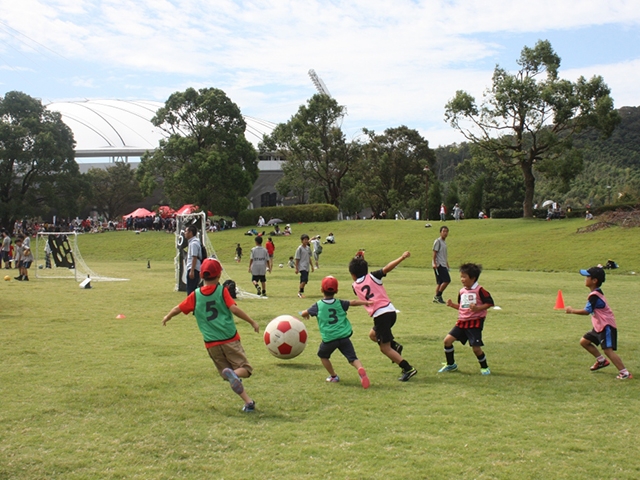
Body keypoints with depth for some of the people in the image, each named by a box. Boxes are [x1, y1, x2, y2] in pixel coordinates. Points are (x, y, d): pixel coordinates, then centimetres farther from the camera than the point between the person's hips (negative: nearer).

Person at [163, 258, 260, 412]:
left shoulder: (195, 295, 5)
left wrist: (167, 317, 33)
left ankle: (248, 401, -3)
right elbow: (234, 309, -13)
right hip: (230, 338, -3)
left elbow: (178, 309, 13)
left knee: (230, 375, 12)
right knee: (245, 368, 4)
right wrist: (252, 322, -7)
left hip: (211, 344, 3)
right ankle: (234, 374, -31)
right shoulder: (222, 291, -2)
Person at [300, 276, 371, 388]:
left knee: (323, 355, 25)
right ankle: (361, 369, -29)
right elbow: (353, 303, 4)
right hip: (344, 337, 1)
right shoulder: (340, 303, 7)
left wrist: (306, 314, 36)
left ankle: (333, 376, 25)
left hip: (329, 338, -1)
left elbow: (304, 314, 13)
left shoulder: (318, 306, 3)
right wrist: (366, 302, 16)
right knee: (352, 358, 0)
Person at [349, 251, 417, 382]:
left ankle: (408, 369, -6)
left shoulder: (355, 286, 8)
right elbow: (387, 268, -7)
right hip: (391, 311, 5)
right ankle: (394, 345, 8)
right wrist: (402, 257, -10)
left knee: (385, 348, 2)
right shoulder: (372, 277, 9)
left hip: (380, 315, -5)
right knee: (373, 334, 28)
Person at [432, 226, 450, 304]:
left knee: (440, 282, 8)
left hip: (443, 265, 9)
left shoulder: (444, 242, 18)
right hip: (439, 265, -9)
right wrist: (434, 263, -20)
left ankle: (437, 298, 11)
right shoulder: (438, 241, -8)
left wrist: (447, 264, 25)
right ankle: (438, 296, -7)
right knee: (447, 280, -13)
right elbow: (434, 253, -13)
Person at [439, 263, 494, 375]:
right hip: (462, 321, 7)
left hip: (475, 322, -7)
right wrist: (452, 305, 4)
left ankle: (484, 367, 19)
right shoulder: (462, 291, 10)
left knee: (476, 348, -8)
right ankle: (450, 364, 15)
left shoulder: (479, 290, -11)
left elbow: (489, 303, -12)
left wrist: (477, 308, -23)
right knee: (448, 340, -2)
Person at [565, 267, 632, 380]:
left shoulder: (594, 296, -21)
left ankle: (625, 373, -16)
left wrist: (572, 310, -11)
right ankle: (601, 361, 25)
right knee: (584, 341, 15)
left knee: (608, 349, -17)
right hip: (599, 326, 11)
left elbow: (586, 311, -22)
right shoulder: (597, 293, 11)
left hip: (606, 327, -11)